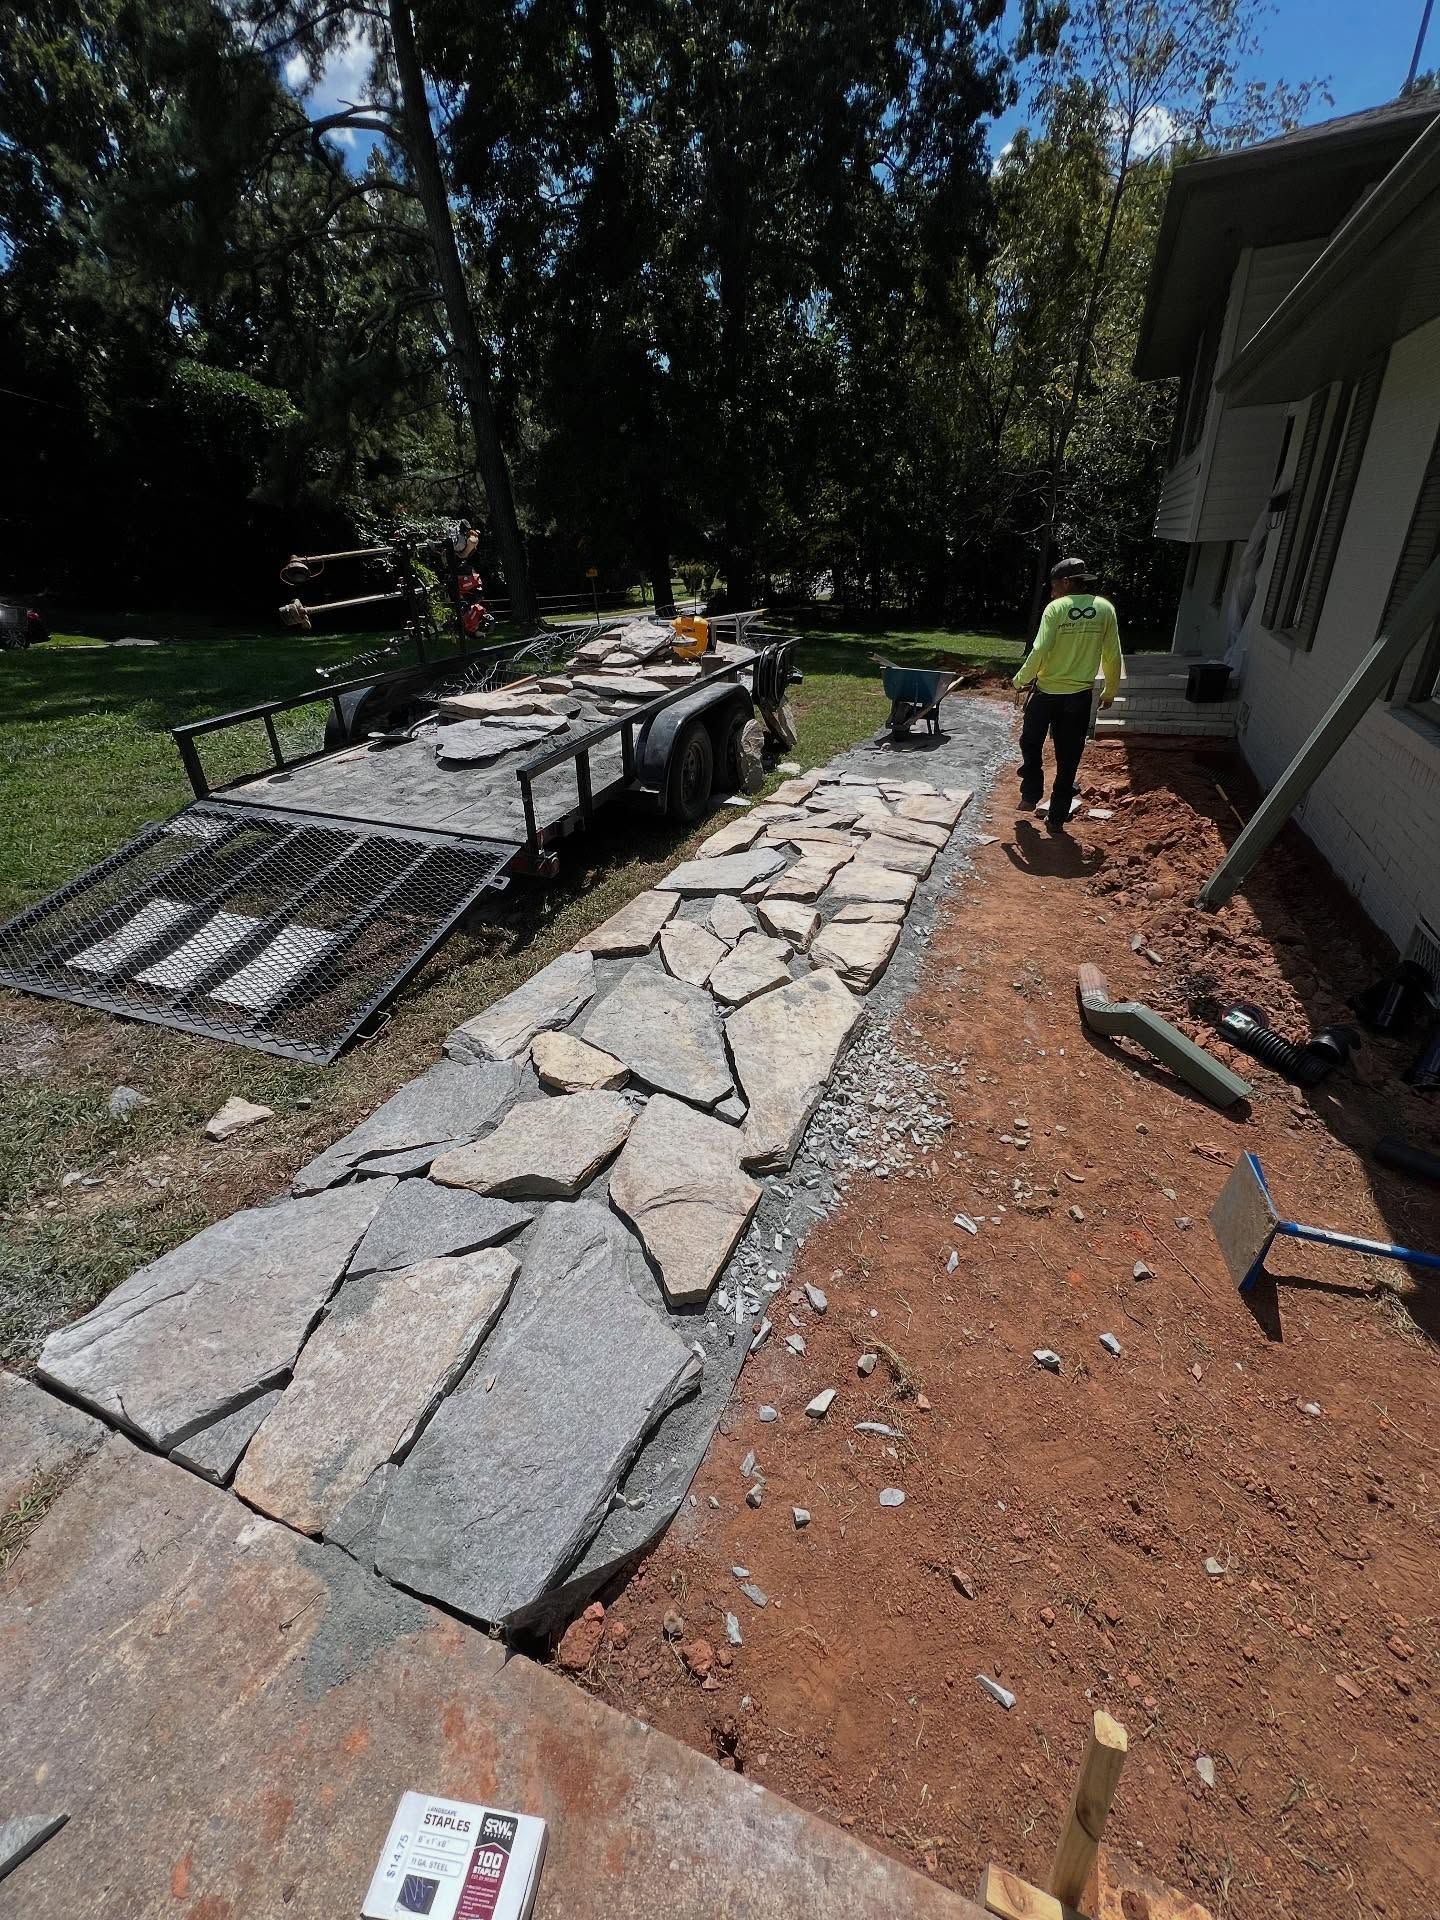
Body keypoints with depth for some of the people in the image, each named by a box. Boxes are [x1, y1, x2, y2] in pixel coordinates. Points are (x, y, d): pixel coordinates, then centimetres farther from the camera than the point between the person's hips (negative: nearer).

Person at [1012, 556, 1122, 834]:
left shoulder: (1056, 608, -10)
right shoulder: (1105, 608, 1)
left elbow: (1039, 651, -17)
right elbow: (1112, 656, 3)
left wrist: (1020, 681, -3)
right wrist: (1110, 691, 14)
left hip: (1046, 692, -2)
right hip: (1079, 696, 3)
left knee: (1030, 744, 22)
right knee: (1068, 759, 8)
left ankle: (1031, 795, 25)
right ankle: (1057, 818, 12)